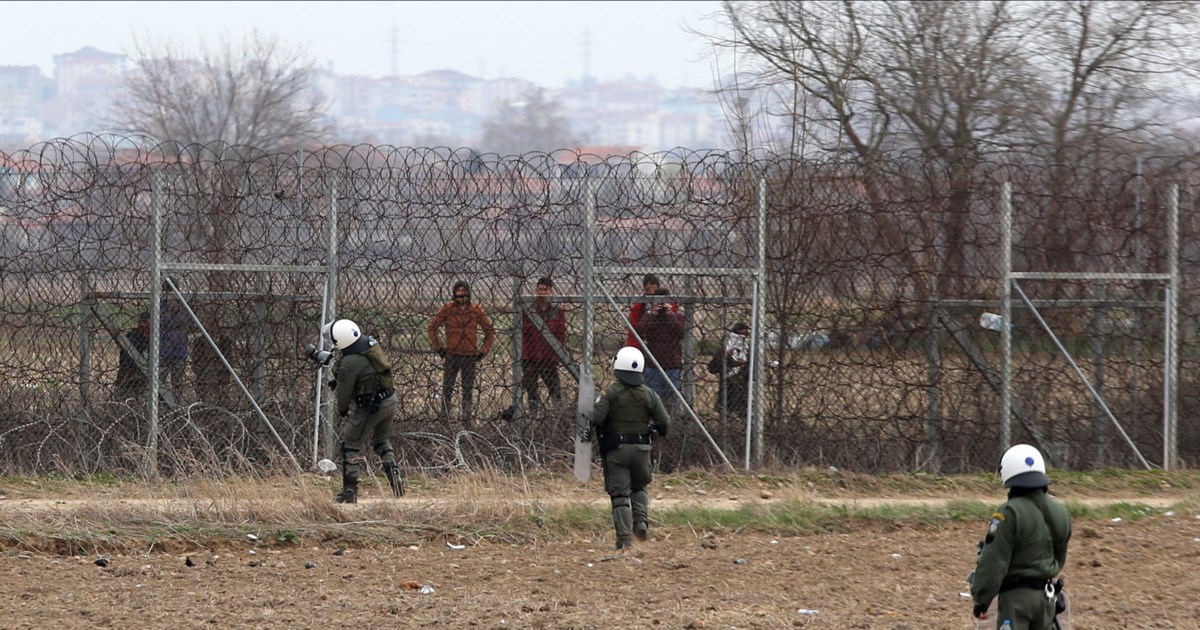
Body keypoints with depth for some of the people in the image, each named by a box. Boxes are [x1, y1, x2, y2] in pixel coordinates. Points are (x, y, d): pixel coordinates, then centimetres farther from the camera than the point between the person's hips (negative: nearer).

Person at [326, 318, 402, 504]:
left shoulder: (349, 364, -24)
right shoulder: (371, 343, 0)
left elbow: (343, 393, -14)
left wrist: (342, 412, 8)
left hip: (370, 408, -8)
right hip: (391, 401, 8)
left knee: (352, 444, 5)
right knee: (382, 440, 27)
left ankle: (350, 490, 6)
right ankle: (393, 473, 10)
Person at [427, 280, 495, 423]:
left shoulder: (476, 311, 1)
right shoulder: (447, 309, -1)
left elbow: (490, 331, 11)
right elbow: (432, 327, 7)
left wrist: (484, 351, 4)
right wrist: (438, 347, 2)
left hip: (470, 356, 0)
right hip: (451, 355, 0)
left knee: (469, 389, 6)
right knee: (447, 388, 1)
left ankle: (469, 417, 13)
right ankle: (444, 416, 9)